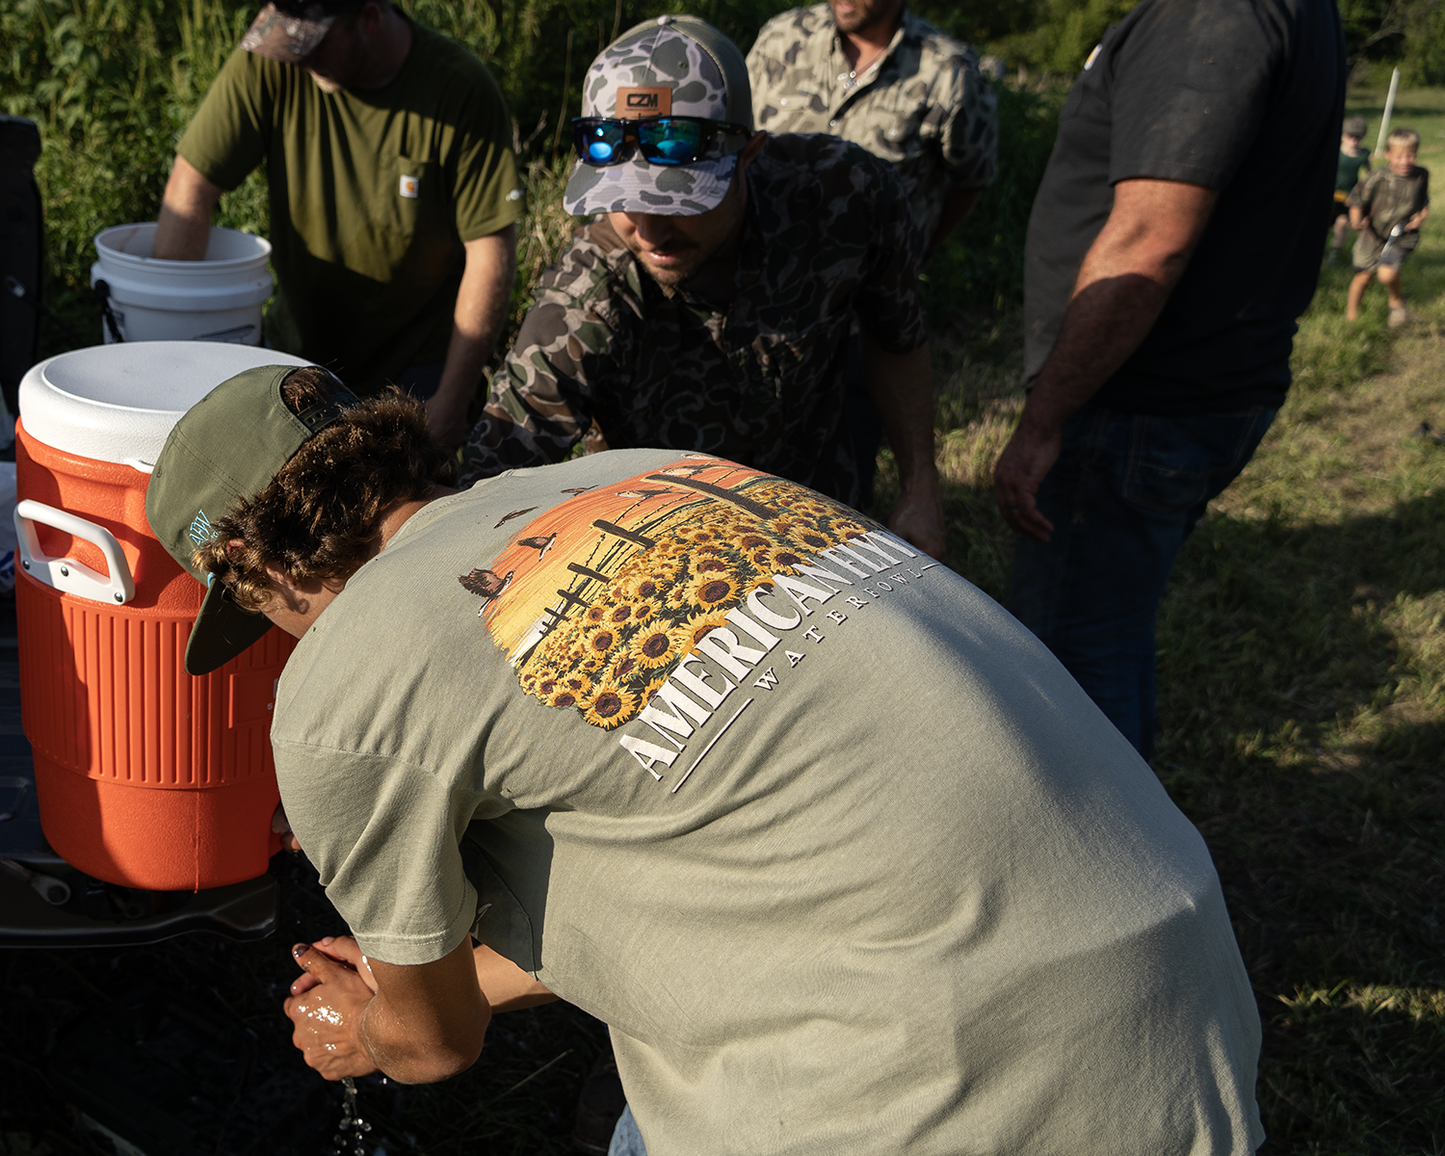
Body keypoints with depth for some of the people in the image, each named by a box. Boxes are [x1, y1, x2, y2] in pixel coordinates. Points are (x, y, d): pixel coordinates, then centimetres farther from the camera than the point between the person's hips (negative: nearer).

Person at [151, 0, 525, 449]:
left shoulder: (462, 89, -21)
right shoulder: (268, 64, -15)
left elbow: (491, 251, -19)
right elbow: (190, 188, -11)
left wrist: (451, 402, -18)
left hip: (415, 365, -2)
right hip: (296, 343, 3)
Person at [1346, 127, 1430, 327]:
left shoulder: (1421, 176, -1)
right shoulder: (1378, 178, -14)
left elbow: (1424, 202, 16)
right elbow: (1357, 200, -5)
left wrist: (1422, 216, -4)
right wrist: (1356, 221, -23)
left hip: (1402, 237, 0)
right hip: (1373, 235, 0)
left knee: (1387, 273, -24)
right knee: (1363, 276, 7)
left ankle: (1397, 302, 7)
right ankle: (1351, 316, 30)